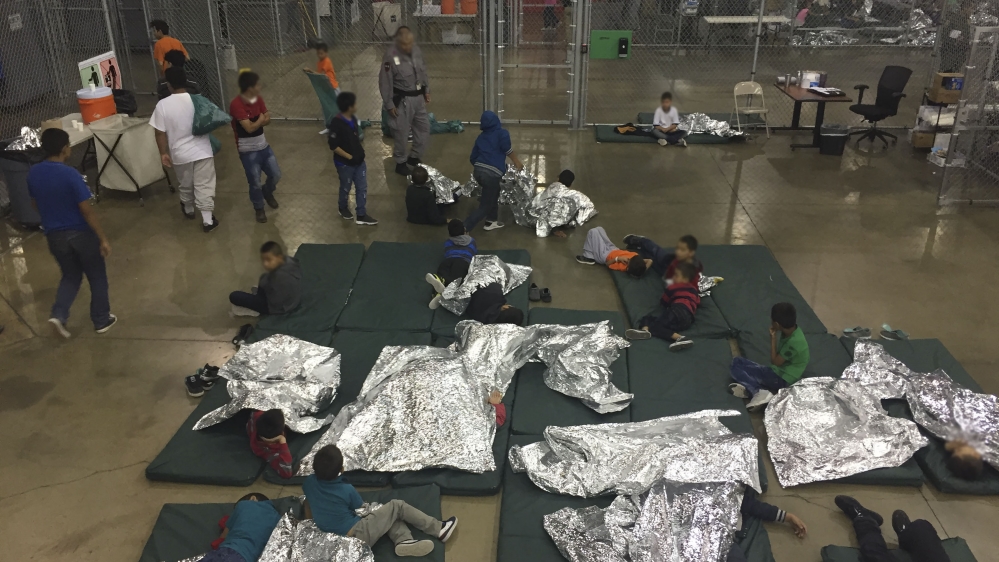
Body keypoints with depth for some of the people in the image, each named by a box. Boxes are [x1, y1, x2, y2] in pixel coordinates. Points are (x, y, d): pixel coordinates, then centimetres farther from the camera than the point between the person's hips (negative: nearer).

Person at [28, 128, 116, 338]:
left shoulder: (34, 173, -3)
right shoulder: (70, 175, -22)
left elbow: (36, 204, 10)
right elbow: (87, 210, -20)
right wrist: (103, 238, -13)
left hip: (54, 236, 5)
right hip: (81, 234, -5)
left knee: (71, 276, 23)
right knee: (97, 277, 14)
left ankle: (58, 314, 4)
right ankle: (102, 320, 23)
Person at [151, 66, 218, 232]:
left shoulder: (163, 104, -12)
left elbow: (160, 133, -9)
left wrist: (164, 153, 0)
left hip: (180, 153, 0)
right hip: (202, 150, 0)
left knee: (185, 184, 22)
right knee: (204, 185, 5)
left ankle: (188, 209, 44)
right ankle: (208, 220, 3)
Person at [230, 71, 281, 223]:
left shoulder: (258, 99, -1)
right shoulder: (236, 104, -24)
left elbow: (267, 120, 3)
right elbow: (250, 128, -27)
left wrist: (256, 122, -19)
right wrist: (261, 119, -10)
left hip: (263, 146, 6)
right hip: (248, 151, -6)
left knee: (276, 175, 13)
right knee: (255, 183, 4)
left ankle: (267, 192, 43)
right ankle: (259, 209, 27)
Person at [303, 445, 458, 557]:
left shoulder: (309, 482, -3)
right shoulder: (347, 490, -17)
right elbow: (361, 507, 5)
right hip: (358, 536, -7)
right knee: (397, 506, 5)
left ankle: (404, 540, -8)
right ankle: (439, 530, 9)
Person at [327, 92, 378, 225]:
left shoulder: (353, 119, 0)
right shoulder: (336, 124, -25)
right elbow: (333, 146, -23)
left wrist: (361, 148, 6)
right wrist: (349, 156, -19)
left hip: (359, 161, 7)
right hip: (345, 163, -7)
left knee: (362, 188, 11)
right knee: (346, 188, 15)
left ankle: (361, 215, 21)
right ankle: (343, 209, 42)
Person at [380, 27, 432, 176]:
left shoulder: (416, 49, -2)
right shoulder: (391, 56, -21)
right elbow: (385, 82, -16)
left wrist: (427, 90, 14)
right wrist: (389, 104, -13)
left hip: (418, 97, 7)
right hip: (402, 100, -6)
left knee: (424, 128, 15)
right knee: (401, 133, 5)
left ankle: (414, 157, 36)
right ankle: (400, 163, 25)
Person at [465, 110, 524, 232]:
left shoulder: (481, 136, 19)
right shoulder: (502, 133, 4)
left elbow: (473, 157, 20)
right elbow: (507, 149, -13)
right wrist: (517, 163, -1)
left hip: (478, 171, 6)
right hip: (492, 173, -6)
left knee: (494, 194, 31)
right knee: (485, 206, 2)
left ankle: (491, 221, 36)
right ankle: (463, 228, -10)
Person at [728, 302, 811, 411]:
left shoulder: (794, 342, -27)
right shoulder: (792, 330, 0)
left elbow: (775, 362, -15)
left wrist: (773, 338, -12)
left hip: (781, 379, -9)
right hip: (779, 371, 9)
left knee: (738, 366, -10)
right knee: (738, 361, 1)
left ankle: (759, 392, -24)